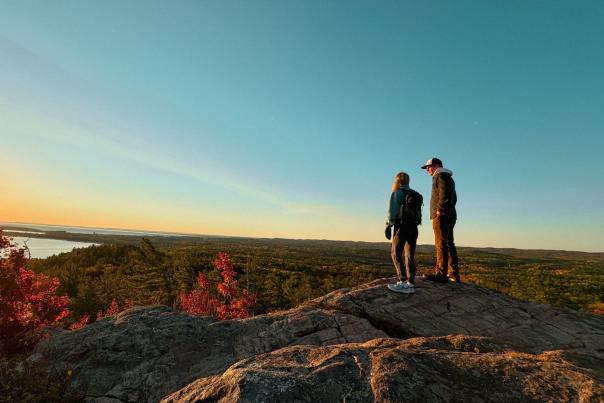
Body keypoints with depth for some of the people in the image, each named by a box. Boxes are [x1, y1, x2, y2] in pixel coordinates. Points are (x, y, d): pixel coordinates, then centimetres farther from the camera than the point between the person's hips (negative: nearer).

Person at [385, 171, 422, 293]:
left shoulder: (397, 193, -3)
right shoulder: (416, 195, 18)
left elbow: (393, 211, -11)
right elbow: (418, 213, 9)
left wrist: (389, 225, -8)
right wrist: (413, 225, 8)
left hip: (401, 227, -7)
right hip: (414, 227, 7)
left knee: (396, 253, -2)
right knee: (410, 255, 7)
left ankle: (403, 281, -10)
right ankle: (411, 284, 6)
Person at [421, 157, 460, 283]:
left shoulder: (440, 175, -4)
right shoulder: (449, 178, 27)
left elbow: (444, 193, -18)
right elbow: (454, 197, 28)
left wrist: (439, 209, -18)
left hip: (442, 215, -10)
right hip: (450, 215, 10)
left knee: (441, 244, -13)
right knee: (449, 244, 10)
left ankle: (441, 273, -16)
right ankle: (454, 274, 13)